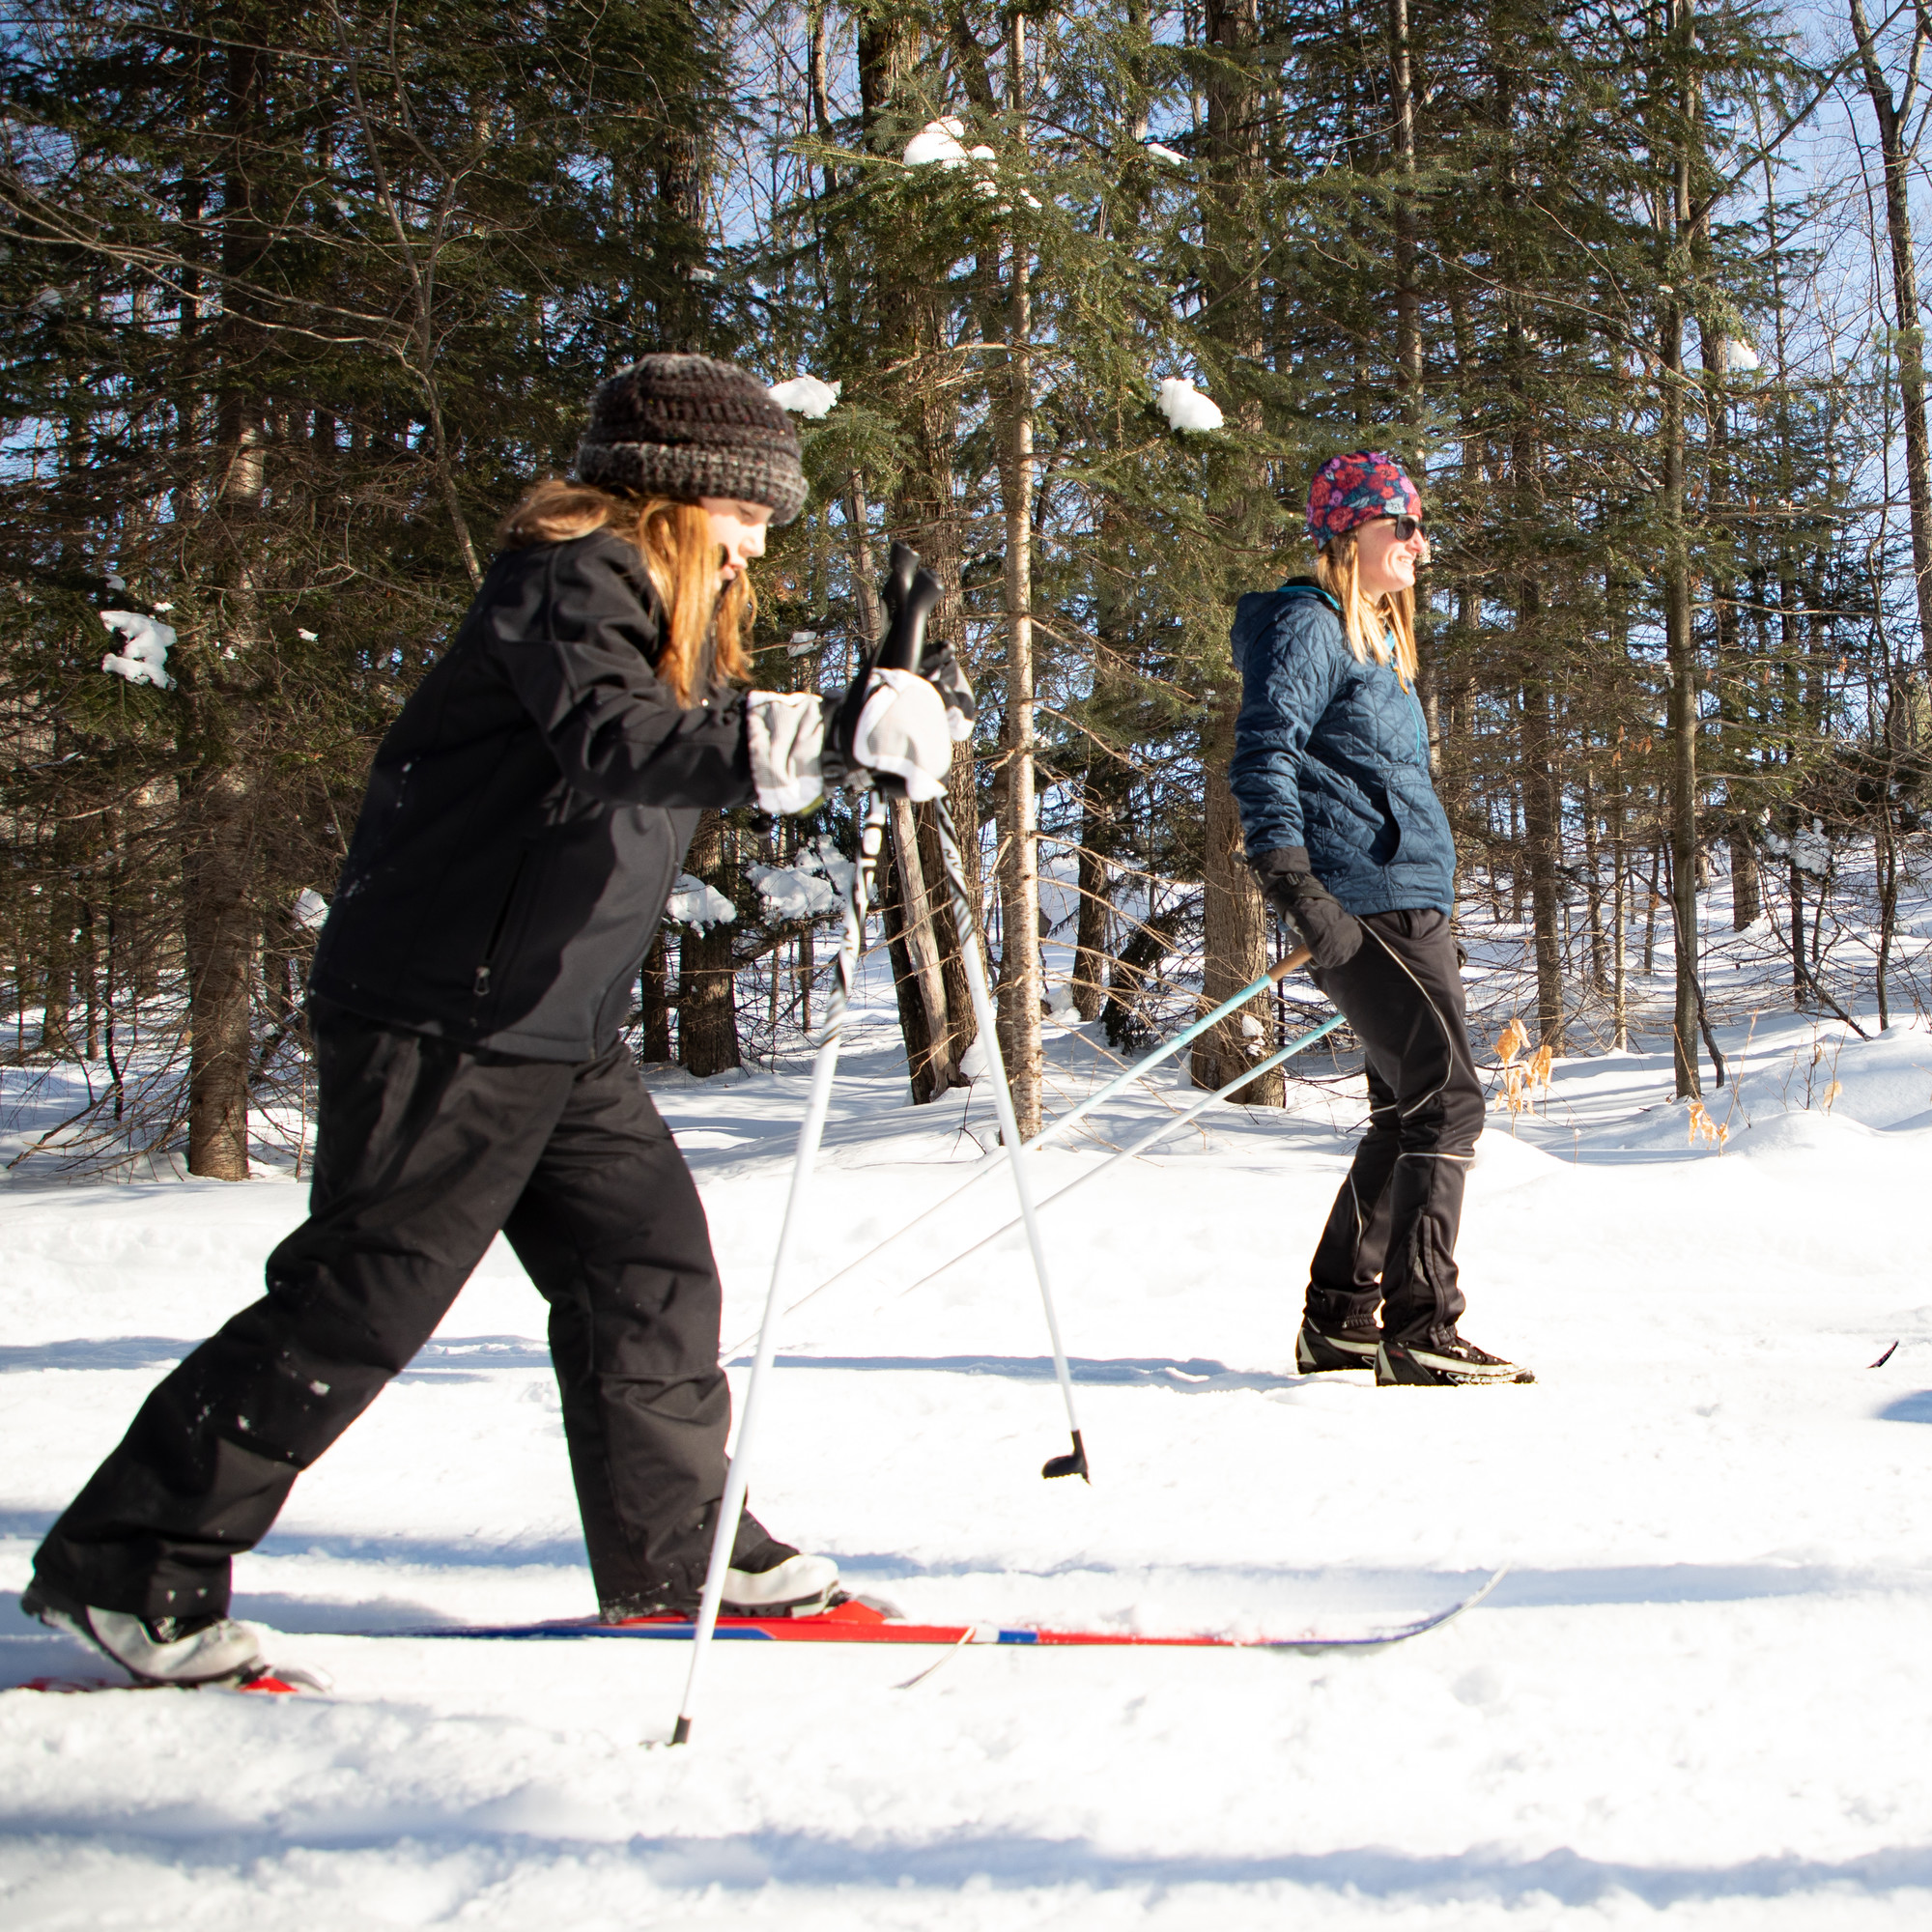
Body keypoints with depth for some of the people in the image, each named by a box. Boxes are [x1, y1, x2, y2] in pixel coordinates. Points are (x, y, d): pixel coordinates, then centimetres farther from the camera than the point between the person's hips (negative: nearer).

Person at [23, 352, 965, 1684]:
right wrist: (825, 733, -41)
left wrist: (868, 726, 8)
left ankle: (673, 1549, 20)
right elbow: (613, 739, -32)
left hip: (561, 1025, 10)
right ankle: (129, 1561, 5)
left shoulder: (671, 610, 17)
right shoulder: (570, 579, -15)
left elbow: (704, 758, 21)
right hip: (449, 1011, -10)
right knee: (365, 1296, -7)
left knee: (650, 1258, 8)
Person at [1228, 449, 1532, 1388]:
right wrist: (1292, 882, -28)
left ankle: (1338, 1319, 17)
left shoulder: (1376, 640, 25)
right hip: (1362, 904, -10)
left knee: (1409, 1112, 11)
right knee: (1446, 1098, -15)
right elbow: (1263, 756, -17)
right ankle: (1419, 1330, -14)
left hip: (1410, 908, 10)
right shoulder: (1305, 626, -5)